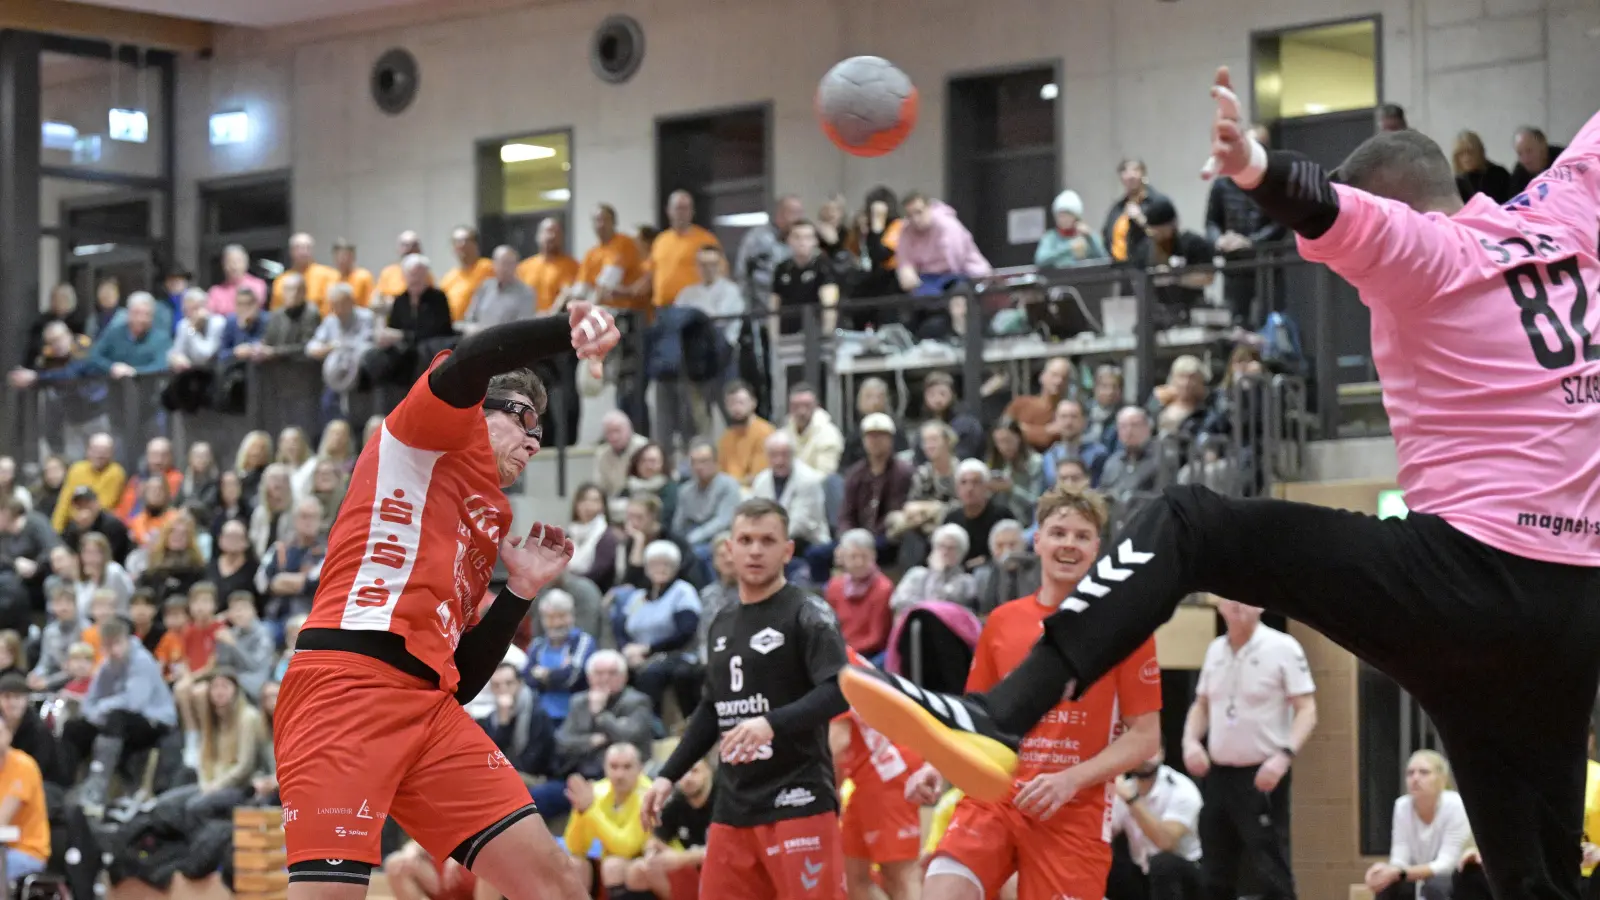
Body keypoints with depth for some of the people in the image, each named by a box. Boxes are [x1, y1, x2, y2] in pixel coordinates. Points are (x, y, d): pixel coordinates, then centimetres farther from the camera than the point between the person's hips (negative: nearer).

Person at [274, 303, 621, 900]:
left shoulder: (488, 525, 29)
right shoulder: (436, 435, 11)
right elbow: (465, 367, -14)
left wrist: (522, 589, 19)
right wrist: (570, 330, -24)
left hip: (431, 707, 9)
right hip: (348, 681, -9)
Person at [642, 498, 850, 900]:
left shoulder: (808, 615, -7)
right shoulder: (722, 623, 15)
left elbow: (839, 691, -20)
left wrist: (772, 723, -33)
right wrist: (668, 775, 17)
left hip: (799, 801, -7)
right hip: (733, 806, 7)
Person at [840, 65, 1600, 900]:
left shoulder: (1427, 252, 0)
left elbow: (1349, 216, -24)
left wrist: (1259, 170, -44)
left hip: (1465, 572, -7)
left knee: (1186, 525, -3)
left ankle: (998, 719, -20)